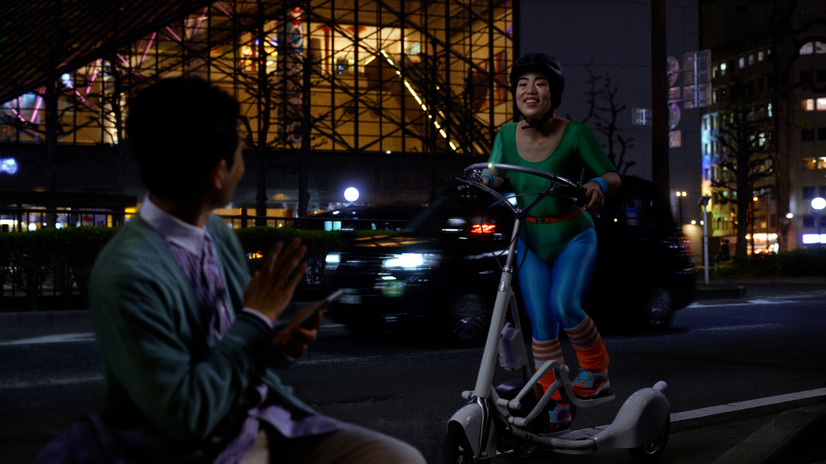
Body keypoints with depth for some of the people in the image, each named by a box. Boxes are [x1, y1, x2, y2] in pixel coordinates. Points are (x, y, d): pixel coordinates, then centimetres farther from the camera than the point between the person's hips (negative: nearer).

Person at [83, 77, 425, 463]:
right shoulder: (128, 275, -21)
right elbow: (185, 418, -22)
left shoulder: (219, 233, 4)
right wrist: (258, 318, -17)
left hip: (268, 422, 8)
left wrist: (280, 344, -4)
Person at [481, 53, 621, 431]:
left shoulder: (574, 134, -15)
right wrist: (482, 180, -25)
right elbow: (494, 176, -2)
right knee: (541, 325, 0)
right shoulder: (507, 135, -4)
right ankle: (555, 405, 13)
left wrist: (598, 185, -32)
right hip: (530, 241, 4)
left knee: (564, 305, -25)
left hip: (574, 237, -3)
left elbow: (612, 176, -9)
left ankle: (595, 365, 4)